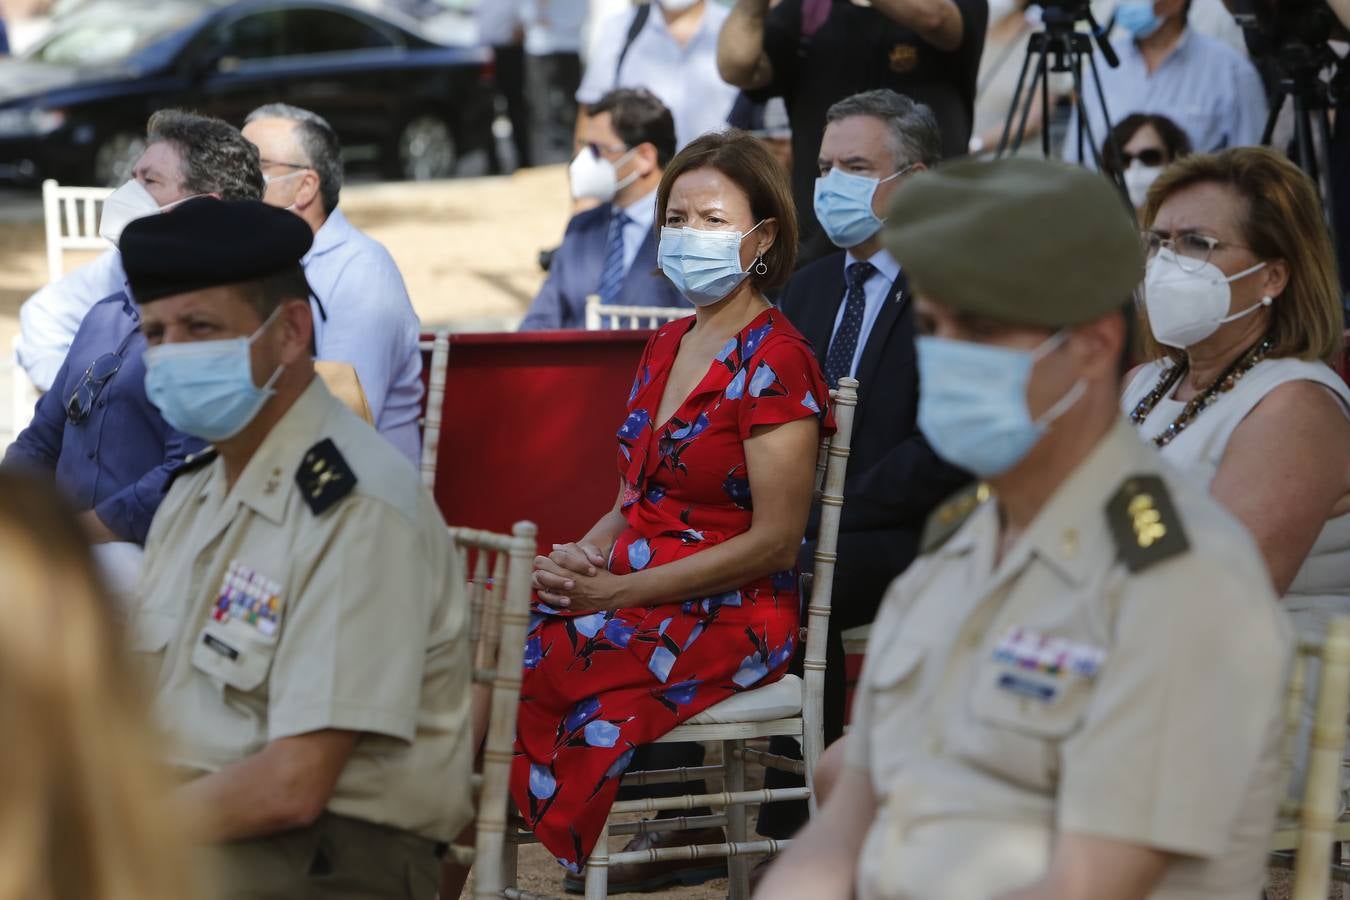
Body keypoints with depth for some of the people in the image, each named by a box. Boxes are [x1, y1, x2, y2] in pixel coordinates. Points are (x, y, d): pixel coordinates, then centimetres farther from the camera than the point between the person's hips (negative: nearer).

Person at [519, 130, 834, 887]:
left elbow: (774, 542, -14)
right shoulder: (667, 347, 16)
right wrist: (581, 558, -3)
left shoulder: (775, 359, -9)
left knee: (528, 662, -25)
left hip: (731, 621, -8)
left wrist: (616, 590, -16)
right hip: (634, 595, 8)